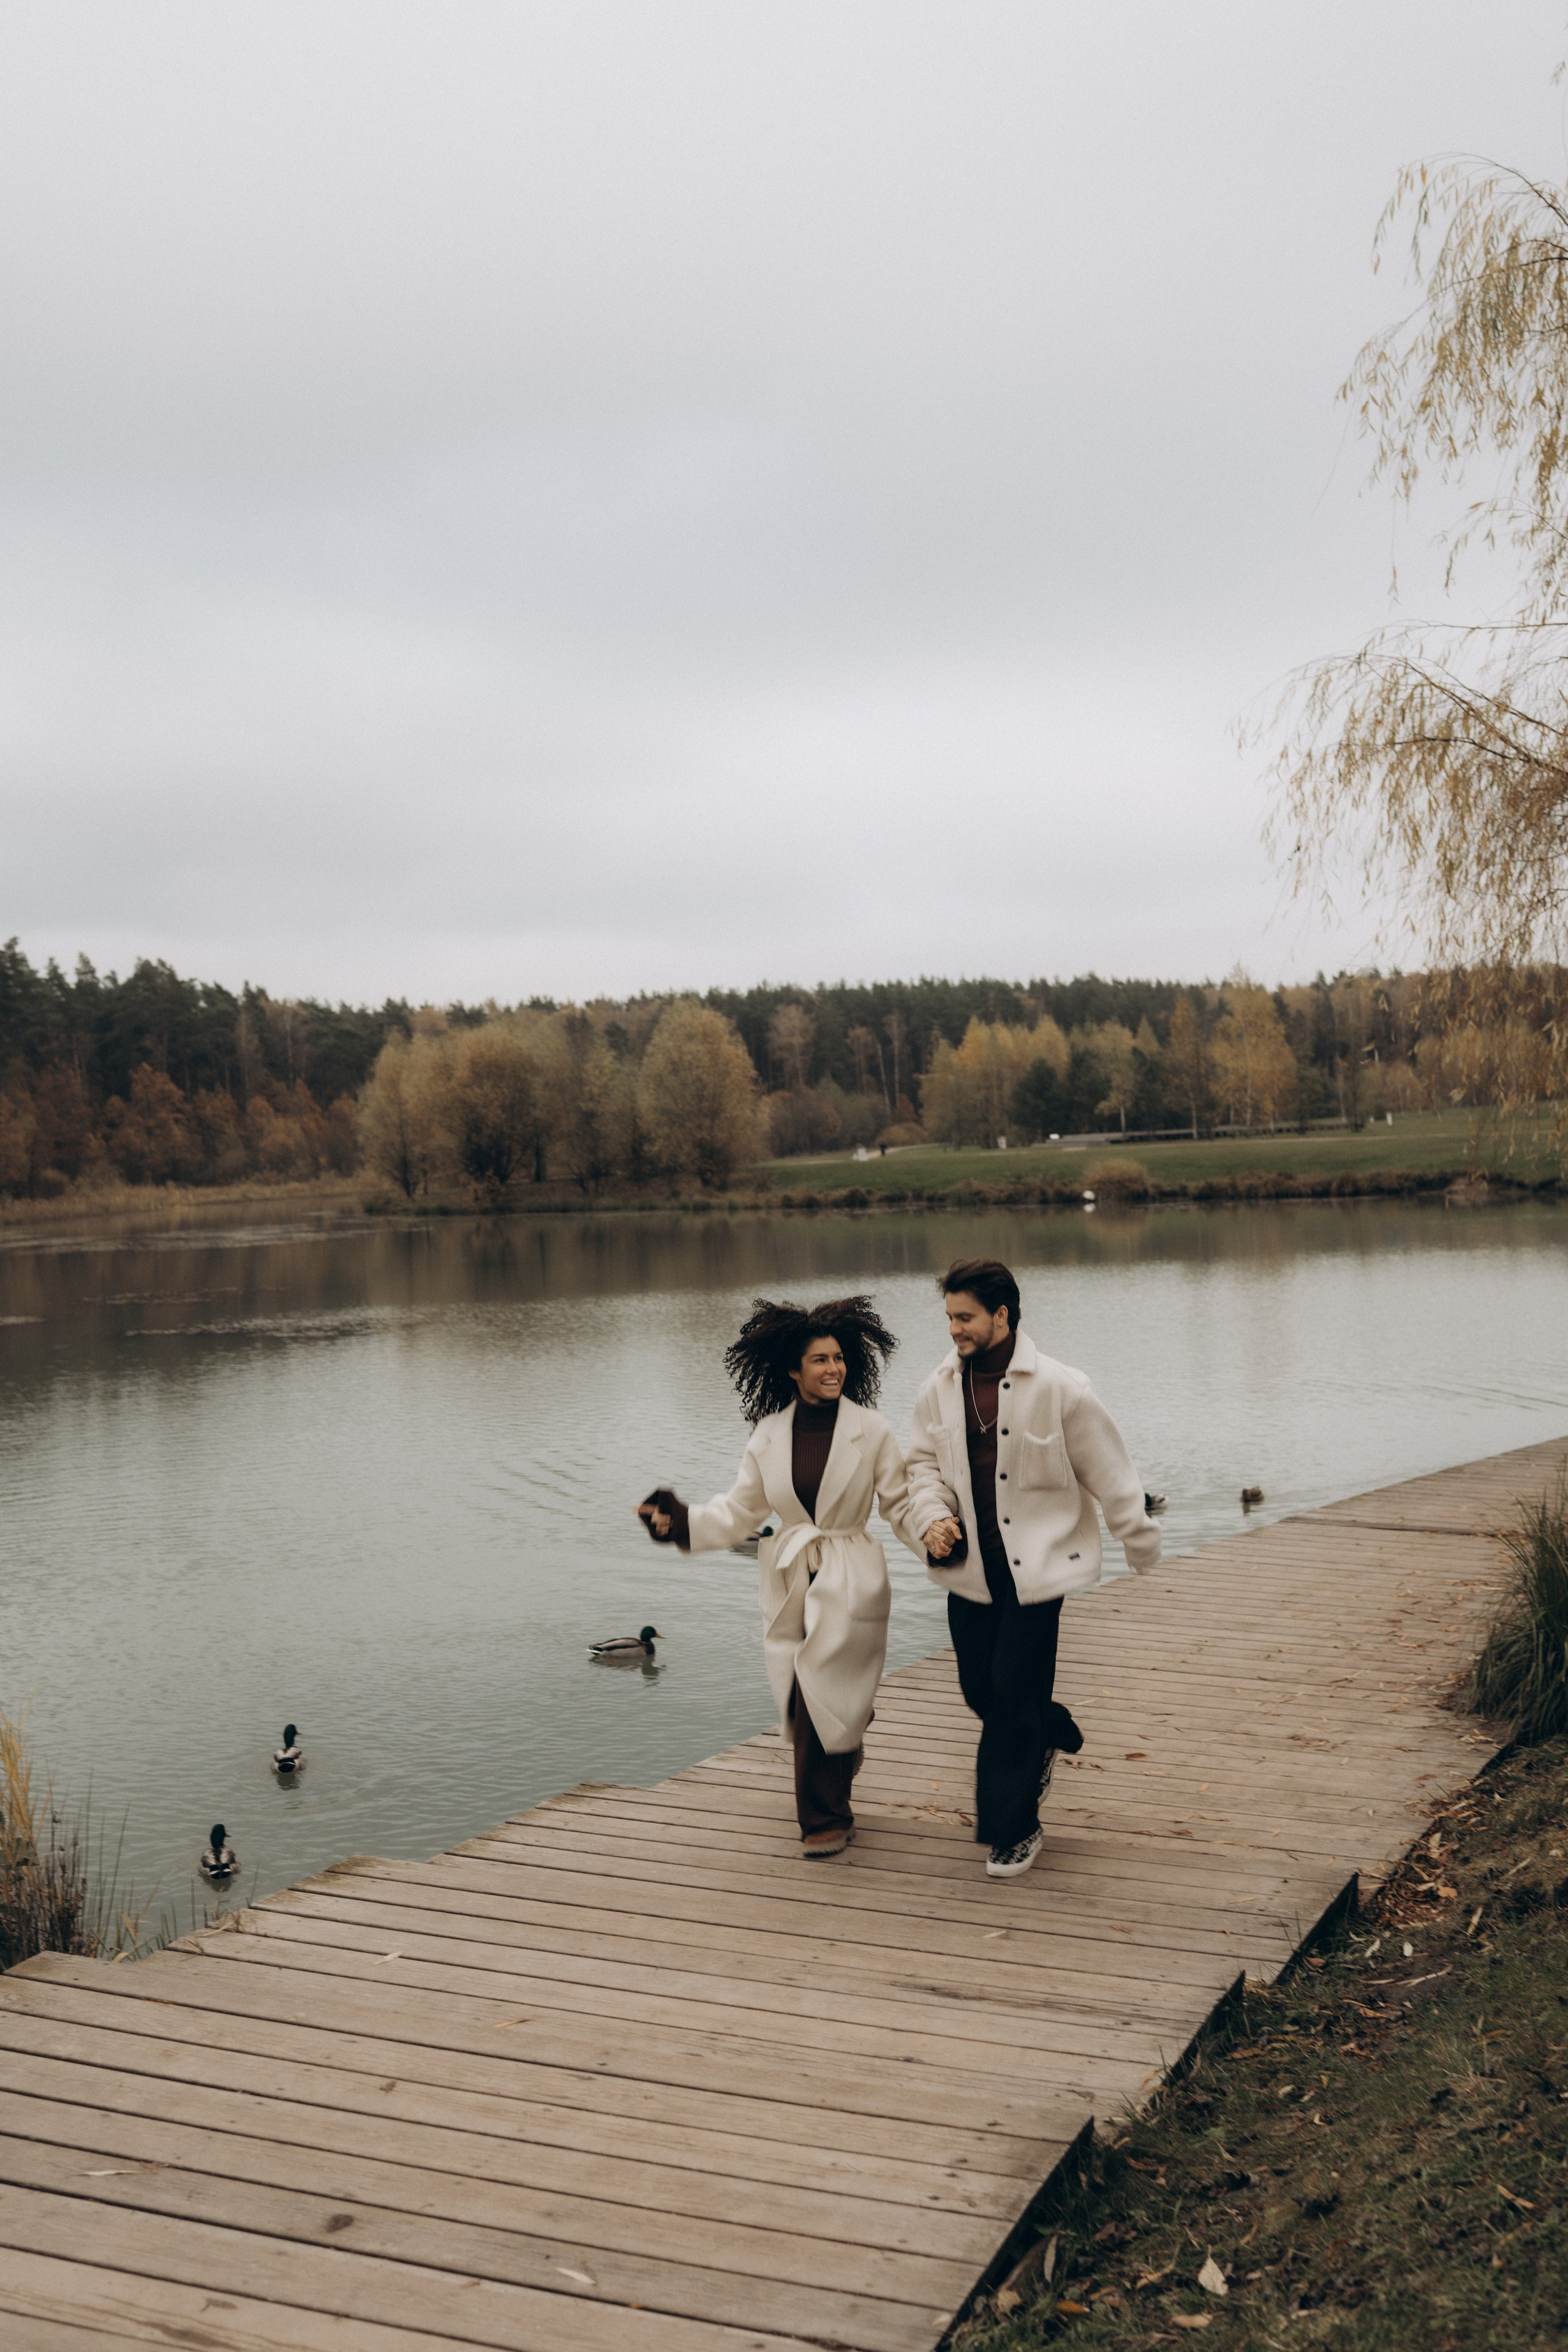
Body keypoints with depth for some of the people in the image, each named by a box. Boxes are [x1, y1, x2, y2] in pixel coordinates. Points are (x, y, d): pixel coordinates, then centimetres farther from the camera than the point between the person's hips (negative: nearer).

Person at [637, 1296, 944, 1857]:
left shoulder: (871, 1431, -7)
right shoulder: (770, 1434, 2)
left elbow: (901, 1505, -2)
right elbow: (741, 1510, 7)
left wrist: (937, 1535, -21)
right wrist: (681, 1520, -5)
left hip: (850, 1583, -3)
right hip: (789, 1580, 4)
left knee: (821, 1691, -10)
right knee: (804, 1700, 8)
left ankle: (824, 1819, 10)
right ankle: (831, 1810, 34)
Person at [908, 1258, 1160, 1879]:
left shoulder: (1058, 1388, -13)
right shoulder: (940, 1388, 0)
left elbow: (1107, 1470, -3)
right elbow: (924, 1462, 13)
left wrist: (1140, 1543, 5)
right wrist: (934, 1514, -6)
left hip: (1037, 1566, -5)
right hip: (970, 1567, 5)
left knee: (1014, 1698, -4)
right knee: (980, 1692, 11)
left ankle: (1013, 1828, 12)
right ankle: (1049, 1734, 44)